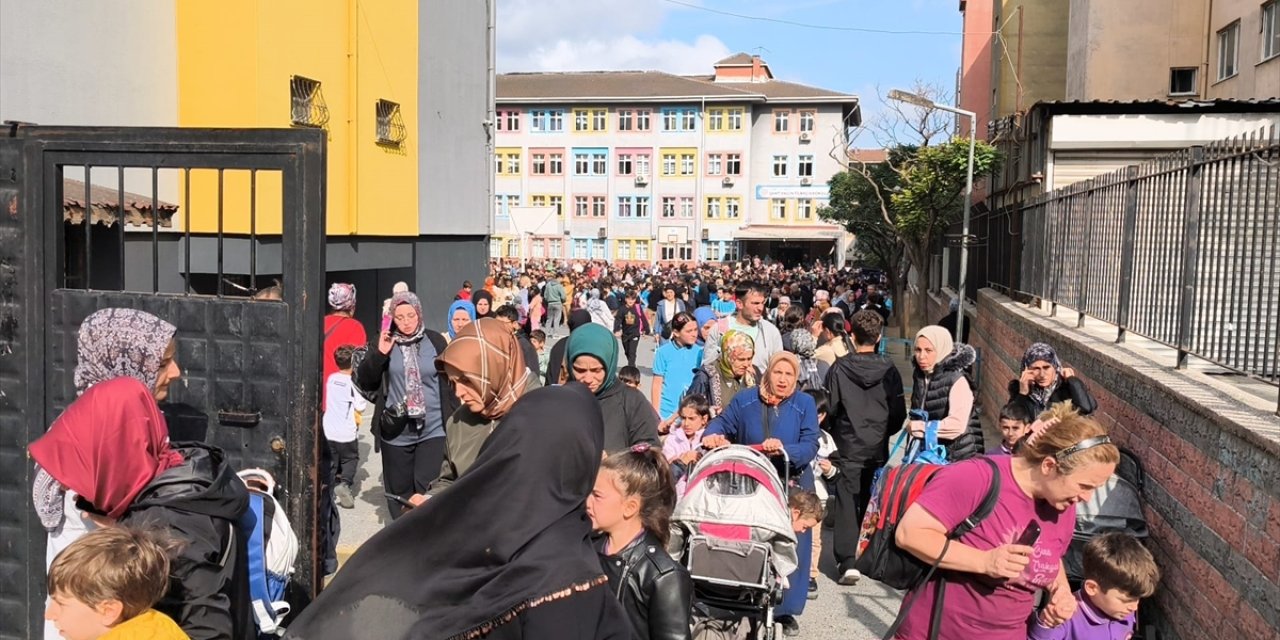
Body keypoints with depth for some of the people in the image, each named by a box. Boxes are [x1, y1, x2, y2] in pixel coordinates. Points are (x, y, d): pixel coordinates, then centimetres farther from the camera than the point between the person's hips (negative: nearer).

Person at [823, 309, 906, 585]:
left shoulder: (839, 368, -10)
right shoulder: (889, 370, -5)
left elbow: (830, 408, -4)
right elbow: (899, 412, 1)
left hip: (848, 446, -2)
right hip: (878, 448, 2)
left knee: (847, 501, 0)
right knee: (872, 502, 17)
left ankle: (846, 561, -11)